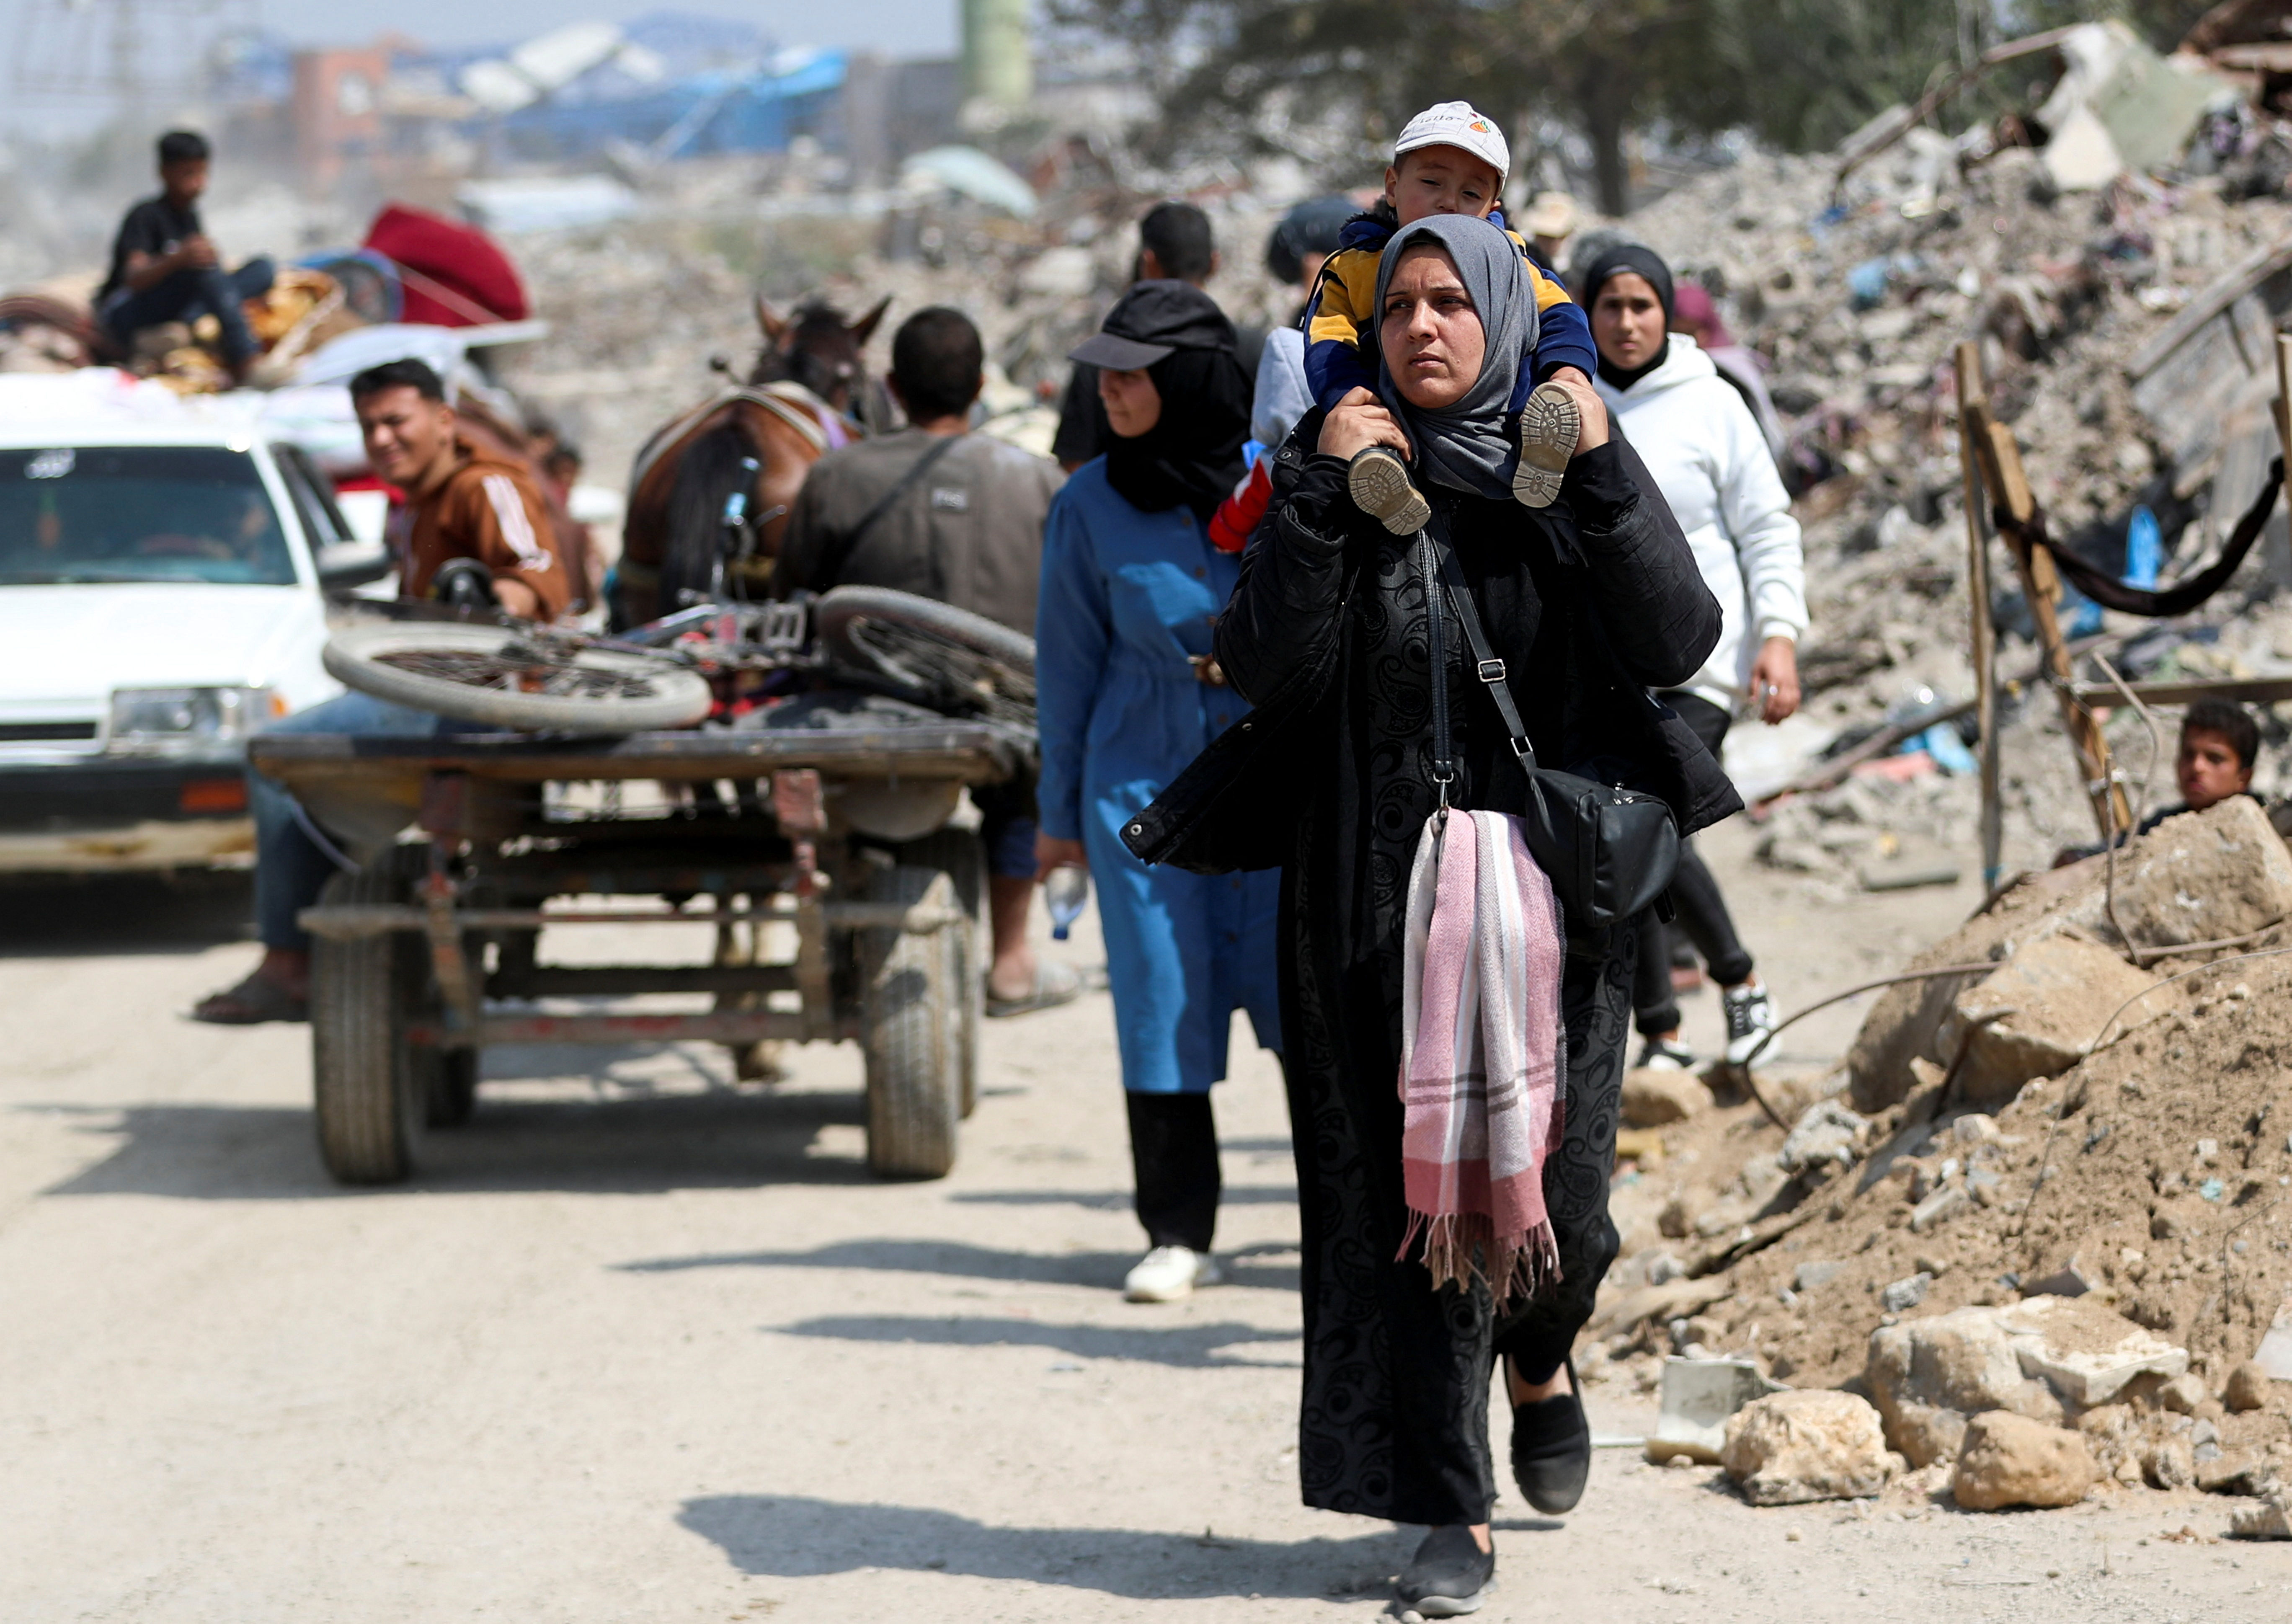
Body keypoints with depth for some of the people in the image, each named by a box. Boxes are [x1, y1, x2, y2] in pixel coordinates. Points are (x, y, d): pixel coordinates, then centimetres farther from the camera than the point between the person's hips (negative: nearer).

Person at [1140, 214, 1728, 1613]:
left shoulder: (1573, 471, 1)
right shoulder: (1338, 470, 2)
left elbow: (1677, 644, -11)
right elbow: (1267, 668, -9)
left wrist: (1605, 472, -19)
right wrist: (1323, 496, -17)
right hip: (1379, 887, 0)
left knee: (1551, 1185, 0)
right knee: (1411, 1188, -2)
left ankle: (1539, 1359, 35)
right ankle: (1453, 1510, 3)